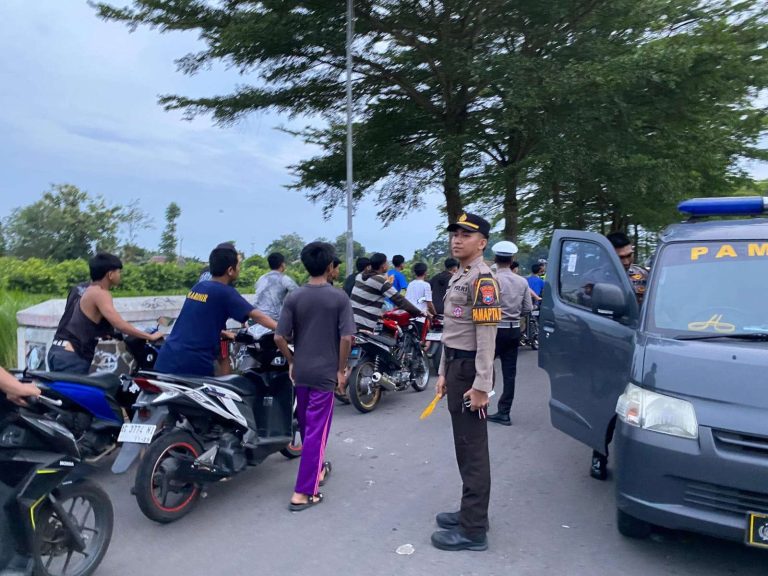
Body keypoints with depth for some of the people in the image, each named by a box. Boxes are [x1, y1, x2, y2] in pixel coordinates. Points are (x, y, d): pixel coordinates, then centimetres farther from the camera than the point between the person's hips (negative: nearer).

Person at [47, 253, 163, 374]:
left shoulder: (79, 289, 15)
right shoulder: (100, 293, -12)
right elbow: (119, 324, -23)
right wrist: (150, 337, -18)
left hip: (58, 351, 9)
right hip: (72, 356, -9)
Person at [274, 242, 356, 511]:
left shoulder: (294, 297, -2)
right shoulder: (339, 298, -9)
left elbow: (279, 337, -6)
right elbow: (347, 338, -15)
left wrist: (291, 362, 8)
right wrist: (341, 369, -3)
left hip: (300, 372, 4)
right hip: (325, 373, -4)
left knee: (306, 426, 21)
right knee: (316, 431, 1)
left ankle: (317, 469, 41)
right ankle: (303, 493, 3)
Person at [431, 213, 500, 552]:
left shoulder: (482, 279, -14)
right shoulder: (457, 278, 17)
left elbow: (486, 336, -20)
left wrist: (481, 385, -23)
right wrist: (443, 372, 19)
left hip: (471, 370, -10)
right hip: (455, 367, 10)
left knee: (473, 449, -3)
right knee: (464, 445, 17)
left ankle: (473, 531, 6)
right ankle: (472, 512, 30)